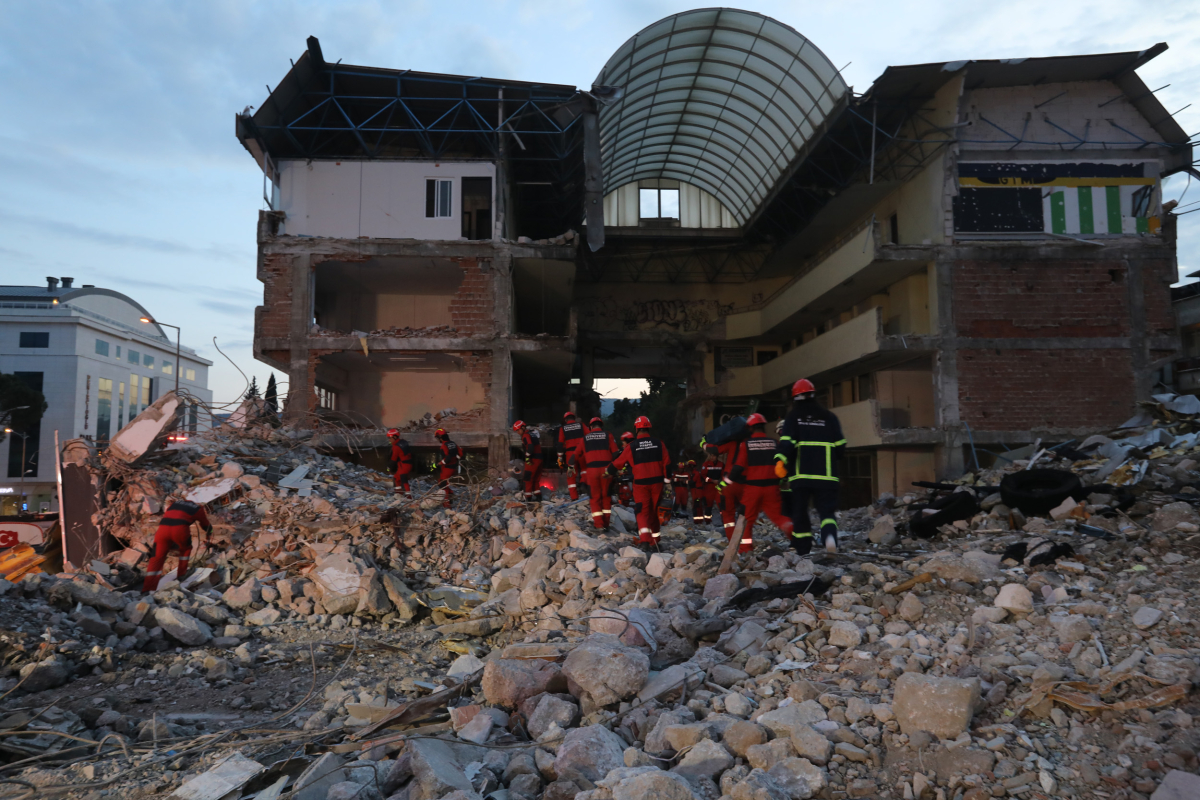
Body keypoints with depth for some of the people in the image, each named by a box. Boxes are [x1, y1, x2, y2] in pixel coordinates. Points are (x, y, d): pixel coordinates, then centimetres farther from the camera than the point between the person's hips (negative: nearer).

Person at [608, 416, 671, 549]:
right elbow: (667, 463, 1)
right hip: (657, 482, 2)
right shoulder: (658, 443, 1)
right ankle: (654, 539, 26)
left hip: (640, 483, -2)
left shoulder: (631, 446, -5)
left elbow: (618, 462, 4)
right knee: (654, 511, 16)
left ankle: (644, 539, -18)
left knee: (643, 512, 1)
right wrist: (666, 479, 13)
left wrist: (609, 471, 23)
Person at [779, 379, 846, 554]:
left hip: (800, 475, -1)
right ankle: (830, 534, -25)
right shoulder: (829, 417, 6)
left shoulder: (792, 417, 0)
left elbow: (786, 446, -12)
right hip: (826, 475, 1)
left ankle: (803, 549, 13)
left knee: (800, 512, 11)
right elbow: (840, 446, 9)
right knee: (827, 509, 4)